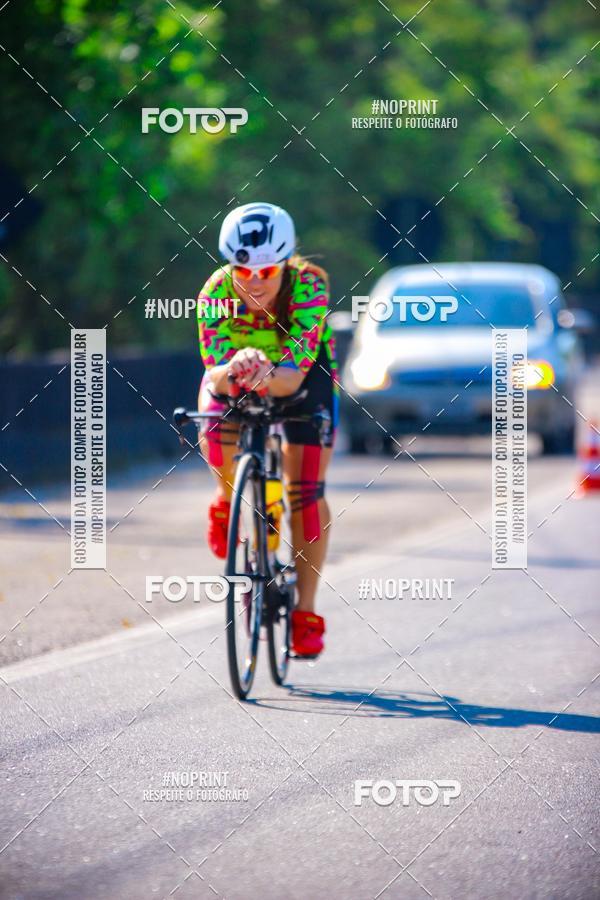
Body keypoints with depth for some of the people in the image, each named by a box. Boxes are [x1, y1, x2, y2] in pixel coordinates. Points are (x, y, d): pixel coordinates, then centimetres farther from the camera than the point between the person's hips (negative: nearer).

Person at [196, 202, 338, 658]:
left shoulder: (309, 286, -35)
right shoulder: (218, 291, -31)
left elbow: (293, 375, -40)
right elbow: (215, 375, -34)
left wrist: (267, 376, -62)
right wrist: (232, 371, -57)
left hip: (303, 369, -1)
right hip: (235, 369, 1)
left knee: (306, 490, -11)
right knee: (215, 431, -31)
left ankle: (306, 613, -1)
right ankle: (229, 499, 2)